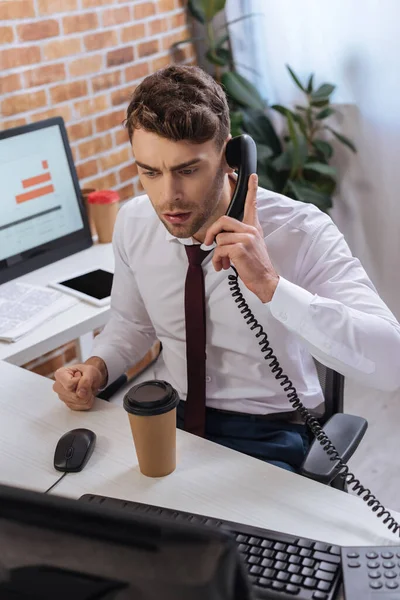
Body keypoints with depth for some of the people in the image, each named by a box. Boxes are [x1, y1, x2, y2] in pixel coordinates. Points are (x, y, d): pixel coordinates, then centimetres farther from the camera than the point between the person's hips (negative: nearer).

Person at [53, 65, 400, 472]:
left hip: (267, 434, -3)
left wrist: (270, 284, -39)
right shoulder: (132, 222, -5)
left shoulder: (302, 232, -21)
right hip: (168, 414, 4)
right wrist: (98, 367, -9)